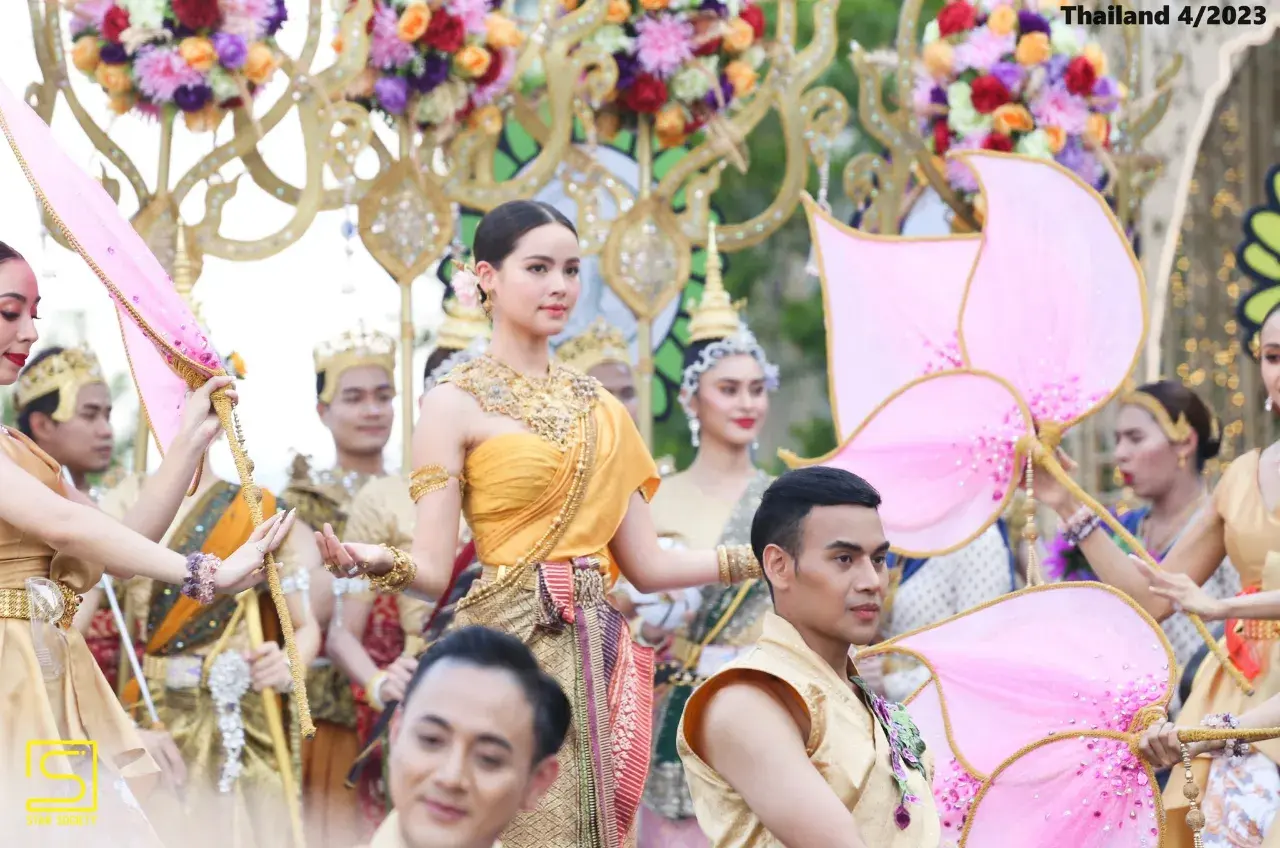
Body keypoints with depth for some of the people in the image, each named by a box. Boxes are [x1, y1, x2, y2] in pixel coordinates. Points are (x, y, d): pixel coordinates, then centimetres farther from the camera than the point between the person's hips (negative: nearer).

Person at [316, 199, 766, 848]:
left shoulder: (598, 406, 13)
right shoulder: (456, 404, -2)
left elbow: (645, 564, 13)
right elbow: (433, 569, -9)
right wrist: (373, 561, -30)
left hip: (598, 653, 5)